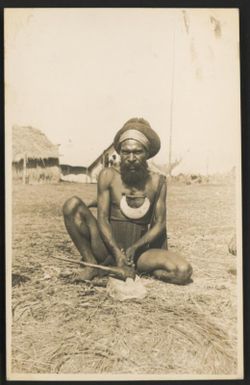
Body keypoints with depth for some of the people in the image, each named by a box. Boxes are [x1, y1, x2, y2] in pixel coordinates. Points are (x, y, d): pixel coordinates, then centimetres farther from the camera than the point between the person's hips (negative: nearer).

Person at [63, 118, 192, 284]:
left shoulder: (157, 182, 0)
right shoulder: (108, 176, -4)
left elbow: (160, 224, -2)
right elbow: (102, 219, -9)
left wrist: (134, 248, -17)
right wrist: (117, 253, -23)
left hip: (139, 250, 1)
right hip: (108, 248, -1)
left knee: (183, 271, -25)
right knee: (72, 204, -19)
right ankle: (92, 264, -9)